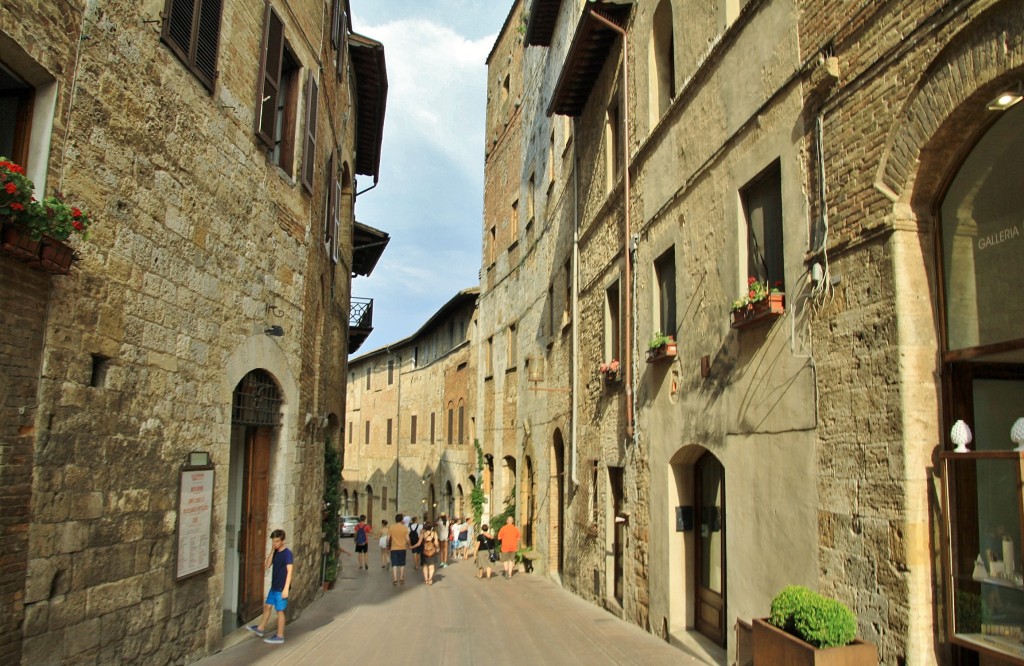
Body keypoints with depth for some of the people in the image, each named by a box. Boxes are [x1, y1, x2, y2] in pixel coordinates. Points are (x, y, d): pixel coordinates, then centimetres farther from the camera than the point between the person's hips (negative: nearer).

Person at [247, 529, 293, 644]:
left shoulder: (287, 553, -17)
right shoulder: (275, 552, 7)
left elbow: (289, 571, -20)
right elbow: (267, 566, 3)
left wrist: (286, 588, -24)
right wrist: (272, 551, -6)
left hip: (281, 588, -8)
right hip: (274, 586, 8)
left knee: (279, 610, 0)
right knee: (267, 606, 20)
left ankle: (280, 636, 9)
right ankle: (260, 628, 37)